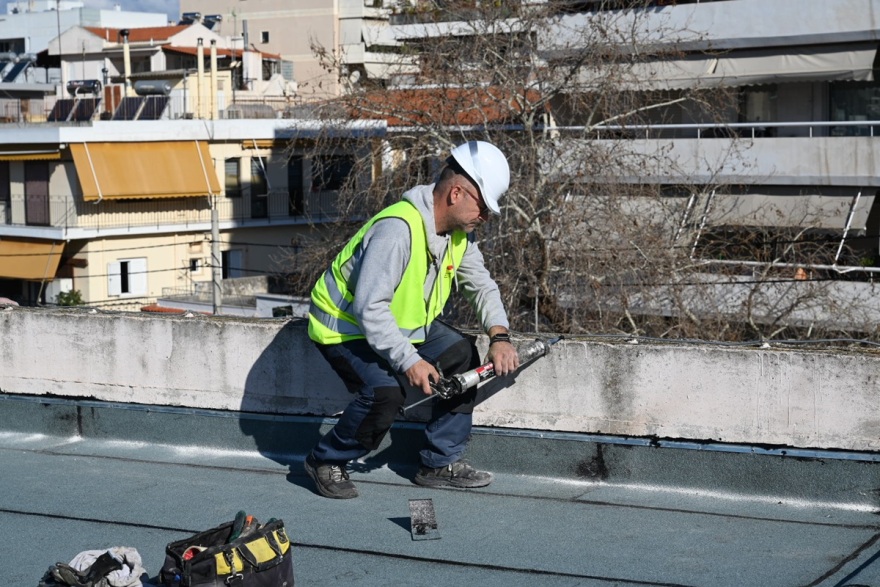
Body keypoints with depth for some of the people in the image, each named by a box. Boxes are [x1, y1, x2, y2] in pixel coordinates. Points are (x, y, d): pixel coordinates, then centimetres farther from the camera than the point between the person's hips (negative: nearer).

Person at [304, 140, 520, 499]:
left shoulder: (459, 231, -4)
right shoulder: (398, 228, -33)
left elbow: (481, 284, 5)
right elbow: (369, 307, -35)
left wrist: (499, 337, -12)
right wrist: (409, 362, -35)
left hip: (404, 323, 9)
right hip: (345, 326, -9)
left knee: (463, 356, -3)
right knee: (386, 392, -29)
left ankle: (440, 463, 7)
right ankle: (326, 461, -4)